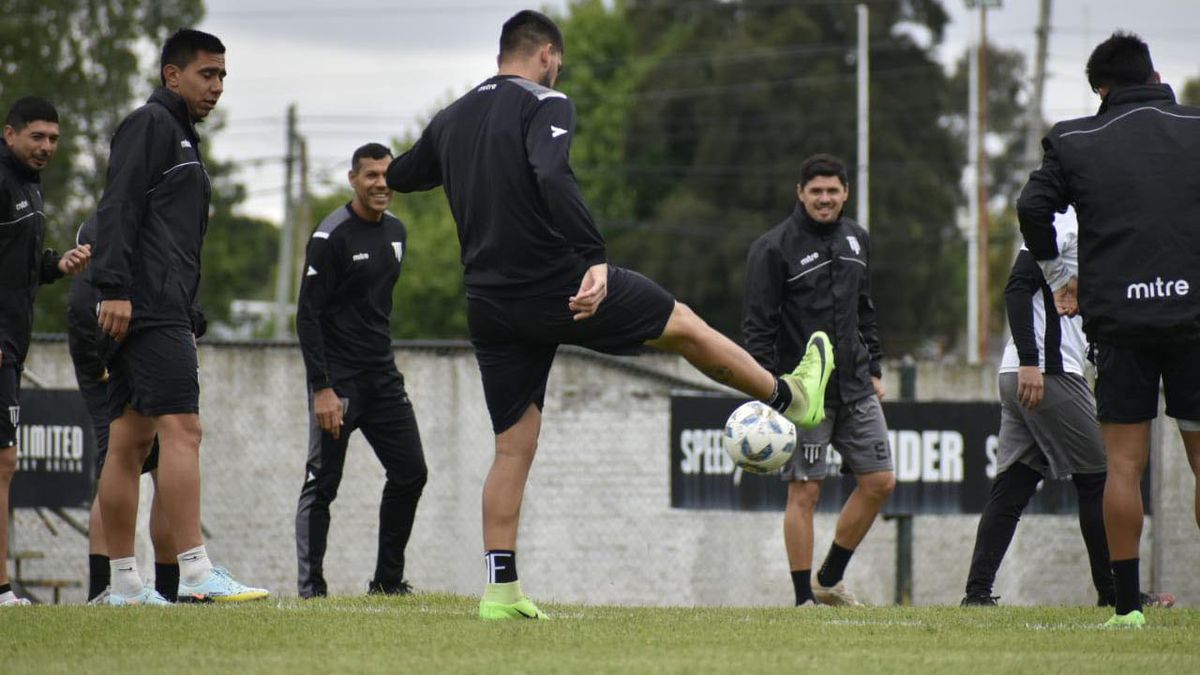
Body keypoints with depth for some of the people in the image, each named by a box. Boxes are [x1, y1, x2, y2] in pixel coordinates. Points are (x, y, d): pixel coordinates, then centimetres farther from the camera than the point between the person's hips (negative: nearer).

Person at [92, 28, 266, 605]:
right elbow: (118, 207, -14)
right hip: (149, 307, -11)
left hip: (163, 313, 11)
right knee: (182, 428, -18)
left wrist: (188, 319, 22)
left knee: (130, 440, 8)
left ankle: (124, 584, 8)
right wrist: (115, 288, -24)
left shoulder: (180, 137, 27)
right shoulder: (150, 125, -3)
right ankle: (196, 574, -25)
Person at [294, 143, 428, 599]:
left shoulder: (396, 232, 11)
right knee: (322, 483, -6)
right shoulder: (333, 235, -12)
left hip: (383, 377, 8)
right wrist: (322, 388, -20)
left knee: (410, 473, 5)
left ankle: (388, 580, 14)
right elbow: (308, 316, -14)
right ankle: (311, 589, -4)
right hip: (338, 381, -8)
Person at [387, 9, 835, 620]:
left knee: (513, 446, 8)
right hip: (559, 283, -6)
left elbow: (397, 178, 29)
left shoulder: (452, 119, 13)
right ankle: (793, 398, 36)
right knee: (683, 325, 17)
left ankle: (499, 590, 0)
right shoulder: (544, 105, -7)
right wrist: (595, 259, -31)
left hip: (490, 305, 6)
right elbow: (552, 176, -26)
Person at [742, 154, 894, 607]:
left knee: (879, 482, 5)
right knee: (804, 491, -6)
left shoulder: (855, 239, 13)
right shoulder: (774, 247, -8)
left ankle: (829, 580, 19)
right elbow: (757, 325, -10)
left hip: (855, 388, 7)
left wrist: (873, 369, 17)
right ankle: (804, 599, 2)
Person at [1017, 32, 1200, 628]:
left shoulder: (1074, 140, 6)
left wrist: (1058, 277, 13)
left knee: (1123, 462, 4)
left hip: (1118, 316, 0)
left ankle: (1127, 604, 2)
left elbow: (1033, 205, 0)